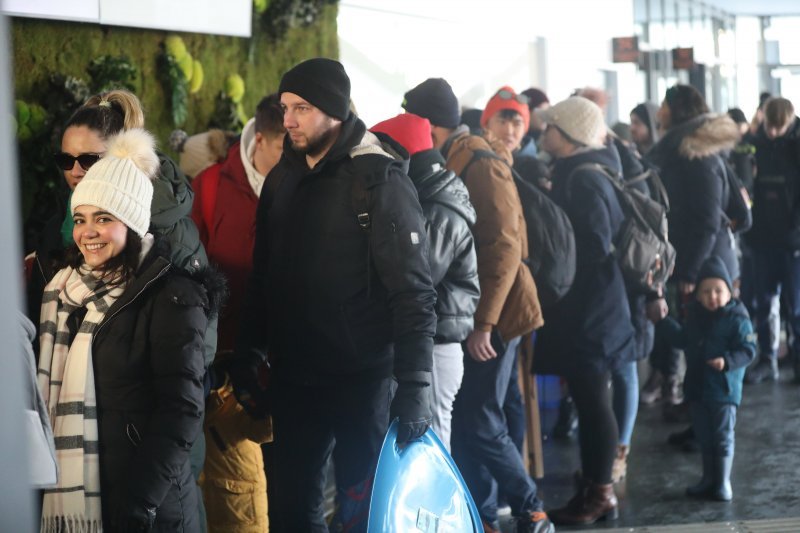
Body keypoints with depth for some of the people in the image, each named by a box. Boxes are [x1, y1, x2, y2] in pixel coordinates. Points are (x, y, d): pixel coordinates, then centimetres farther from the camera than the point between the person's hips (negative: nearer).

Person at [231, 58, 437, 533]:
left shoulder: (380, 180, -11)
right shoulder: (282, 179, 9)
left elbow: (413, 290, -15)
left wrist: (415, 384, -20)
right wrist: (248, 357, 12)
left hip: (362, 380, -6)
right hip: (293, 379, 6)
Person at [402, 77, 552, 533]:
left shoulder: (481, 164, -14)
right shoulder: (449, 164, 12)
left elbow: (504, 248, -19)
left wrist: (483, 321, -21)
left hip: (490, 313, -8)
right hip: (464, 314, 8)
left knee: (480, 425, -6)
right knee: (463, 422, 10)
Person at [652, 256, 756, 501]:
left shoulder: (737, 319, -12)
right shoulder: (695, 316, 8)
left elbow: (747, 350, -14)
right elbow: (683, 340, 22)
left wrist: (727, 361, -30)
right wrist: (663, 321, 19)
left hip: (724, 389, -6)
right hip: (697, 386, 6)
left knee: (723, 436, 0)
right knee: (704, 437, 14)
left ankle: (723, 482, 8)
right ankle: (709, 479, 24)